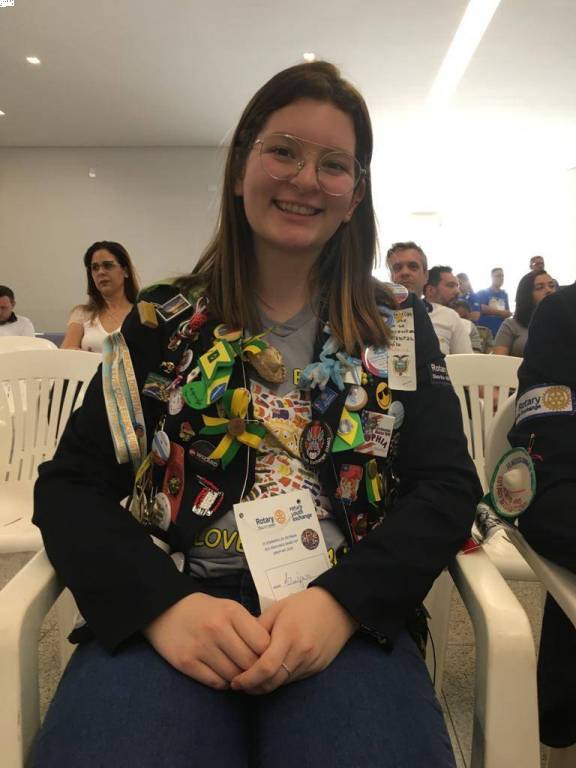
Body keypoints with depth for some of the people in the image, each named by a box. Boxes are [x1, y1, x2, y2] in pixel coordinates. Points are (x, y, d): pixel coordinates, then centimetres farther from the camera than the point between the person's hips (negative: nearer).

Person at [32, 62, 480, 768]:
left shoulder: (401, 330, 9)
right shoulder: (162, 323, 8)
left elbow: (448, 487, 2)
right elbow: (69, 486, 3)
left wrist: (340, 601, -15)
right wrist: (161, 603, -15)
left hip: (350, 616, 1)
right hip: (163, 611, 0)